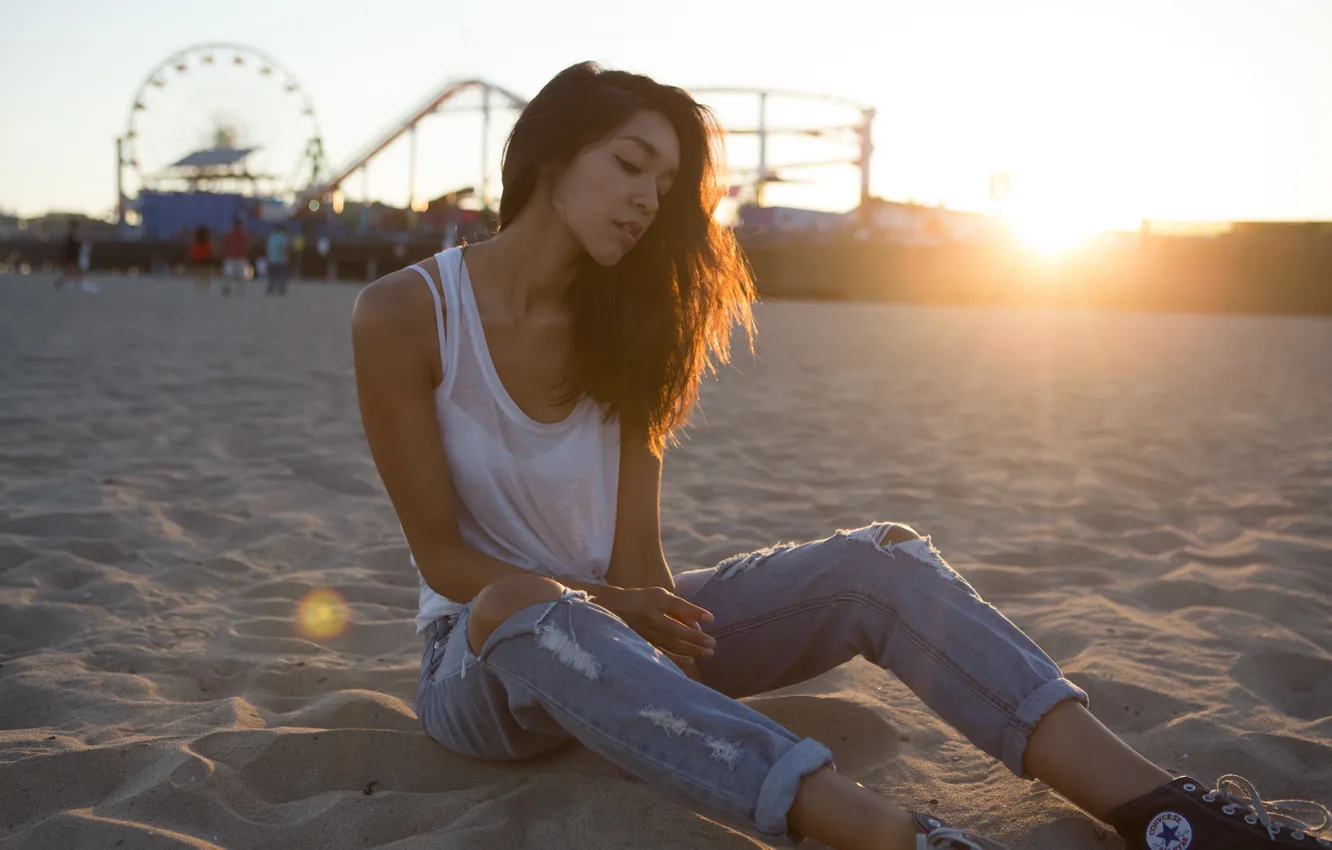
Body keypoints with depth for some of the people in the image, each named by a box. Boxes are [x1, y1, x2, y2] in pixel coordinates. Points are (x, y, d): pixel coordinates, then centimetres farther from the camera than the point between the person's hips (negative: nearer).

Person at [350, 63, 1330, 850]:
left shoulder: (618, 331, 3)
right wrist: (602, 602, -25)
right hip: (481, 654, -4)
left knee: (880, 557, -19)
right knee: (526, 608, -42)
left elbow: (635, 556, -4)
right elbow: (444, 556, -12)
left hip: (617, 621, 4)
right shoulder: (403, 315, -10)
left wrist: (646, 614, -25)